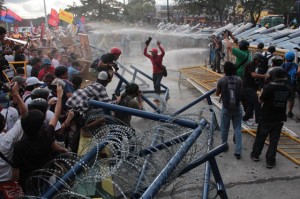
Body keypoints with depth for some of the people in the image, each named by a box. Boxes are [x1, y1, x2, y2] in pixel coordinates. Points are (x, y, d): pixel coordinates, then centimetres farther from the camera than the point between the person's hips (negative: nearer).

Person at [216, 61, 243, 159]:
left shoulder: (221, 80, -11)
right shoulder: (239, 80, -4)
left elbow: (217, 94, 1)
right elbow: (240, 92, 10)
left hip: (226, 108, -1)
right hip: (237, 108, 2)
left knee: (224, 128, 17)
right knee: (237, 129, 7)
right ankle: (238, 152, 5)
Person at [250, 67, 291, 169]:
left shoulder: (269, 87, -20)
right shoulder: (286, 89, -4)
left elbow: (260, 100, -11)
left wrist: (262, 92, 5)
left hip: (267, 118, -3)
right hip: (279, 119, 3)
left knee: (260, 137, 15)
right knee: (274, 140, 8)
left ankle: (255, 154, 29)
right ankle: (270, 161, 12)